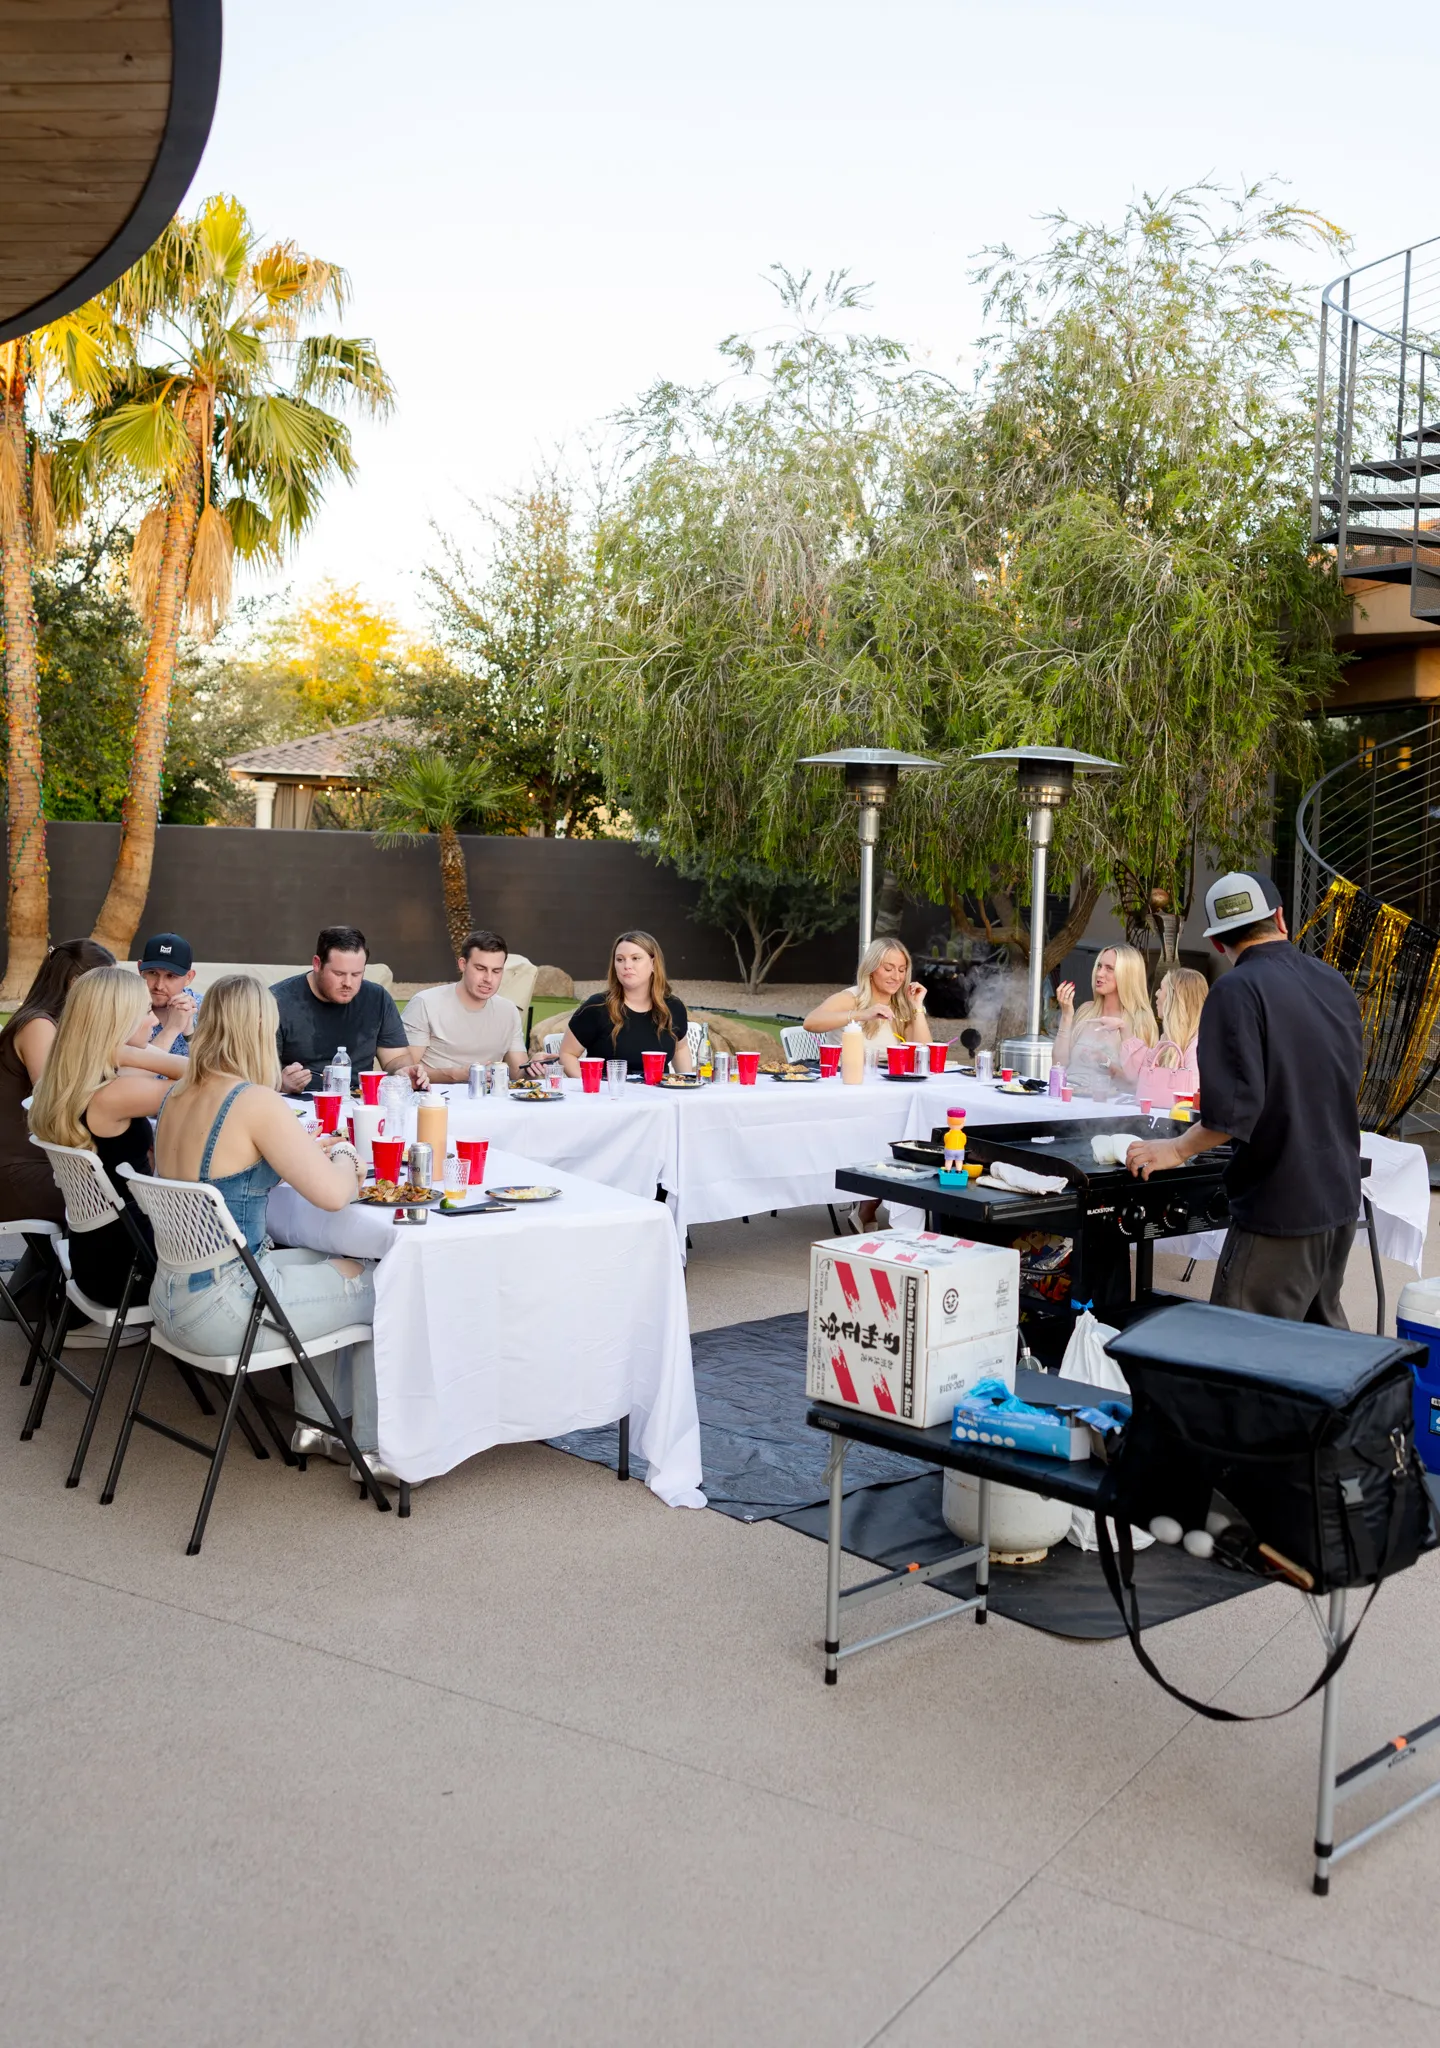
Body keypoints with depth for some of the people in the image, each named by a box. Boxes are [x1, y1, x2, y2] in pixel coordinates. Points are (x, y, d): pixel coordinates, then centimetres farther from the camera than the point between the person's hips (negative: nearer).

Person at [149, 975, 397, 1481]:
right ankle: (375, 1448, 20)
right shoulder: (255, 1102, -20)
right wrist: (345, 1155, 1)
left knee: (331, 1266, 27)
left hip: (171, 1298, 8)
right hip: (222, 1309, -8)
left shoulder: (176, 1098, 5)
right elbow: (333, 1194, -20)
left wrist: (307, 1153, 16)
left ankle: (316, 1421, 31)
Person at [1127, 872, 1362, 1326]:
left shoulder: (1238, 991, -15)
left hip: (1279, 1204, -8)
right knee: (1323, 1329, 22)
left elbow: (1234, 1107, -22)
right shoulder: (1336, 983, 8)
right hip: (1341, 1196, 8)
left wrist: (1177, 1149, -8)